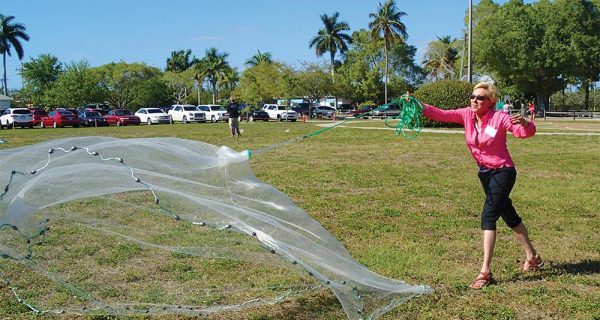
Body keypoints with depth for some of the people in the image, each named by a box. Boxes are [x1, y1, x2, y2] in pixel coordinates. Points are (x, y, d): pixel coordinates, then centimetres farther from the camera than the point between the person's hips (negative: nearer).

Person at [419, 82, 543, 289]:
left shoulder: (499, 118, -17)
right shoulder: (467, 115, -3)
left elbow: (527, 132, -23)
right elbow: (442, 115, -11)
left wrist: (524, 123, -46)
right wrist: (419, 107, -25)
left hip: (502, 172, -7)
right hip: (484, 172, 7)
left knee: (488, 216, -16)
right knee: (509, 215, 19)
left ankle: (485, 272, -12)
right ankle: (532, 256, 39)